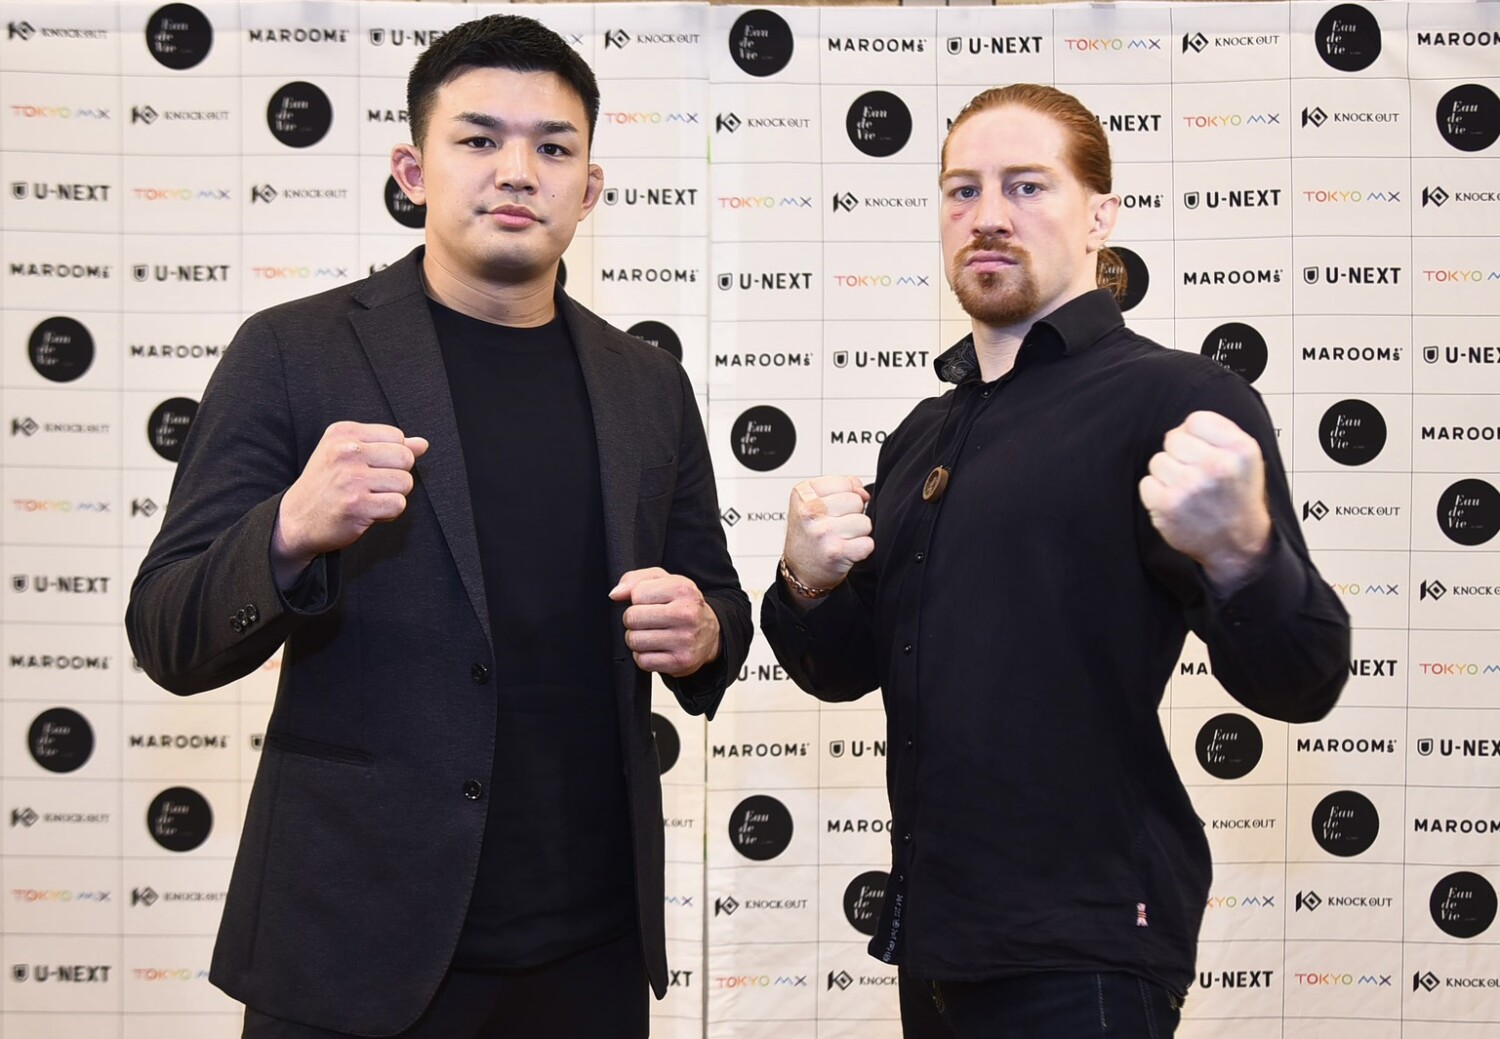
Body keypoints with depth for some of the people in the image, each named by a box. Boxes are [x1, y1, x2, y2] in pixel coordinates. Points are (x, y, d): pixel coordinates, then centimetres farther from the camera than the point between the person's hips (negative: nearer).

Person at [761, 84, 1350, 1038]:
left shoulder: (1175, 399, -10)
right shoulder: (923, 437, 11)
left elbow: (1300, 687, -14)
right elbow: (845, 669, 15)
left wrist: (1239, 554, -34)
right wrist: (808, 585, -6)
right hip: (936, 930, 7)